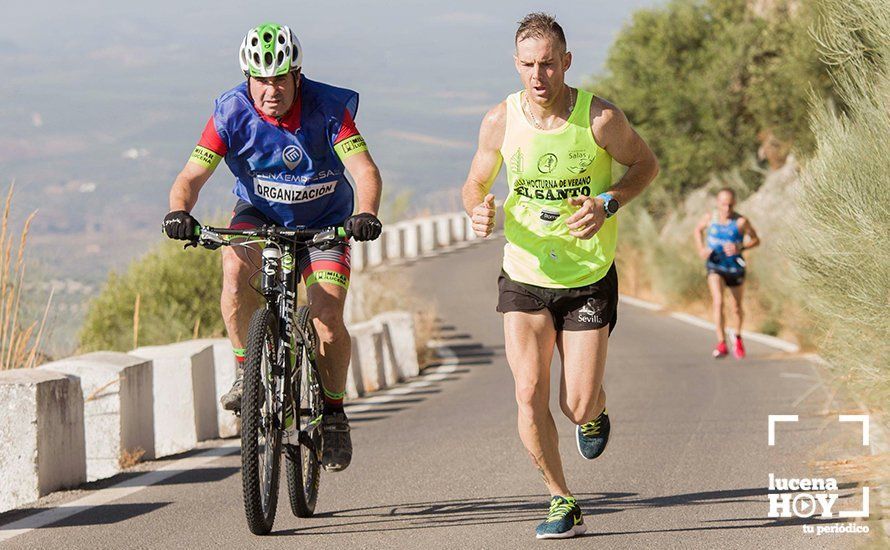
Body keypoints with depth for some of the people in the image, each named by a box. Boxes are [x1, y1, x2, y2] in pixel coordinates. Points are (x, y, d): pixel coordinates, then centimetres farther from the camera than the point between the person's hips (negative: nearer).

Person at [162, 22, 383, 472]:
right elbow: (191, 177, -24)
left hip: (323, 220, -1)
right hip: (259, 213, 1)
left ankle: (333, 414, 6)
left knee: (327, 314, -16)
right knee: (236, 266, -32)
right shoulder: (232, 113, -20)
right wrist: (179, 213, -46)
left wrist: (366, 215, -51)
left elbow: (364, 169, -30)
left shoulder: (328, 108, -22)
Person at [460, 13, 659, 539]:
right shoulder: (500, 121, -9)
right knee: (530, 397, -10)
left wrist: (607, 204, -17)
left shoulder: (600, 117, -16)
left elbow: (646, 164, 1)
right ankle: (563, 502, 9)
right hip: (525, 277, 2)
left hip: (590, 279, -1)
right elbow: (476, 183, 7)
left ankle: (596, 408, 35)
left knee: (579, 409, -3)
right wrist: (479, 210, -17)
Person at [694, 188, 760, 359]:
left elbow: (756, 240, -4)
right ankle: (722, 344, -22)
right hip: (715, 266, 0)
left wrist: (740, 247, -21)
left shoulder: (741, 221, -14)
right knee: (718, 301, -22)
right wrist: (701, 249, 0)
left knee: (737, 308, 14)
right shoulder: (710, 218, -5)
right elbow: (698, 230, 16)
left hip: (735, 267, 0)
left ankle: (738, 337, 43)